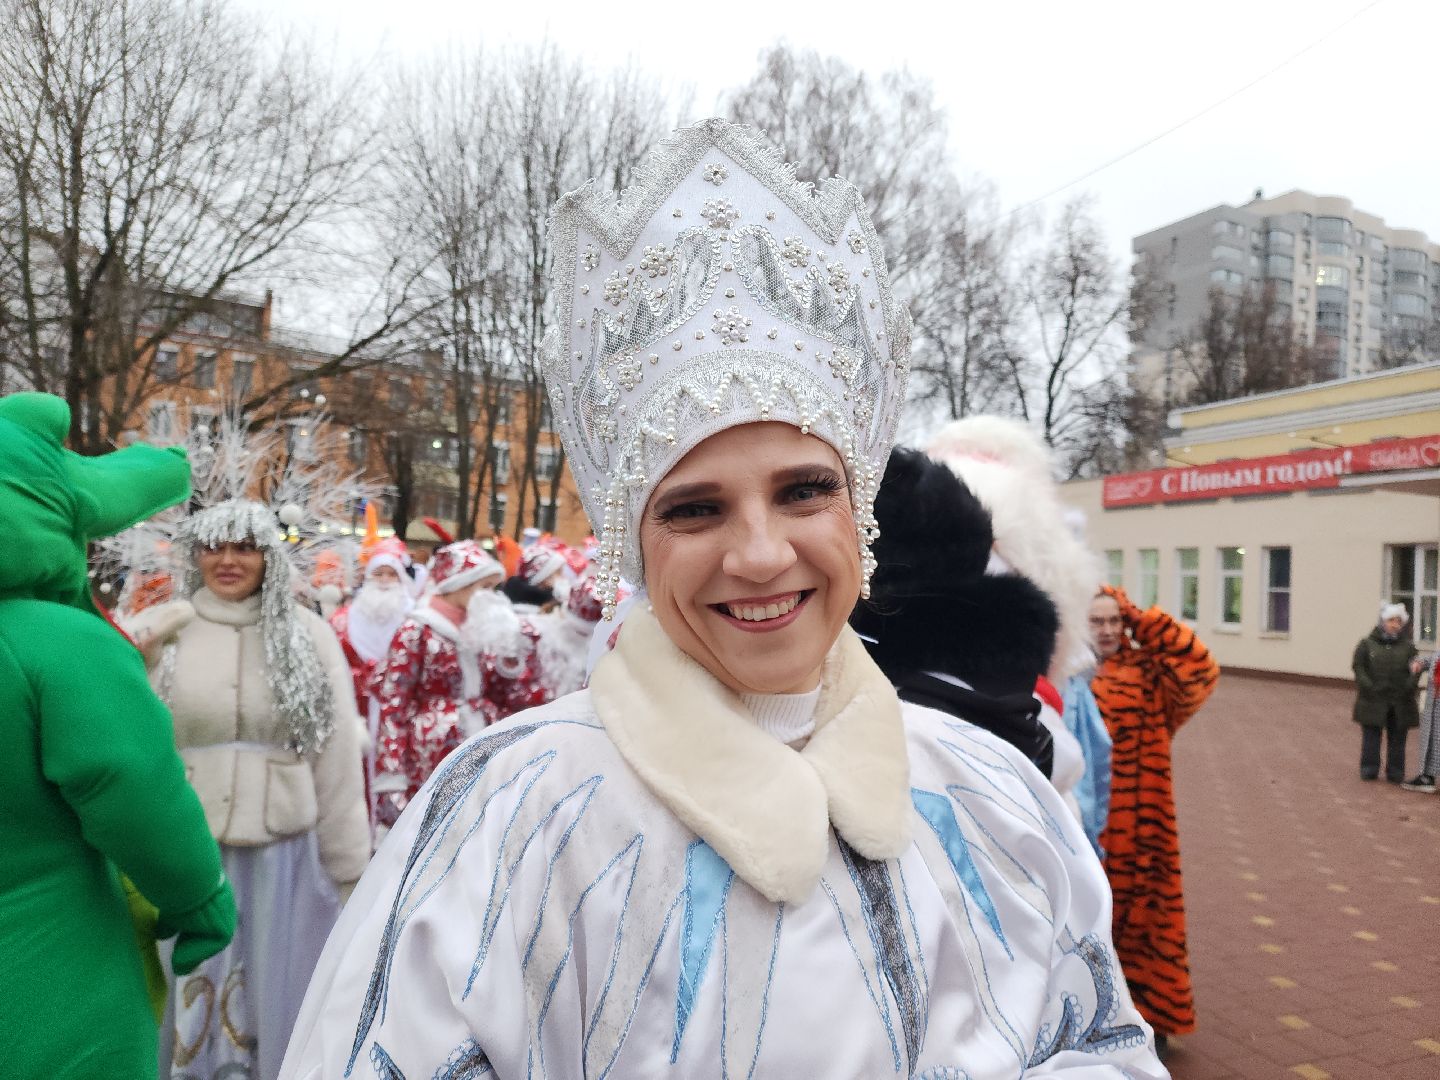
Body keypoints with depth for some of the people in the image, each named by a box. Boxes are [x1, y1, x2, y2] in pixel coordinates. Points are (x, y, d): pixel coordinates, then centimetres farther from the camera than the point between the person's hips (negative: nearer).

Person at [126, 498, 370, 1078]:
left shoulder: (308, 633, -2)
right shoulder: (158, 632, -1)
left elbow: (337, 755, 0)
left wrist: (347, 868, 2)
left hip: (285, 851, 0)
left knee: (278, 994, 13)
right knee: (193, 992, 15)